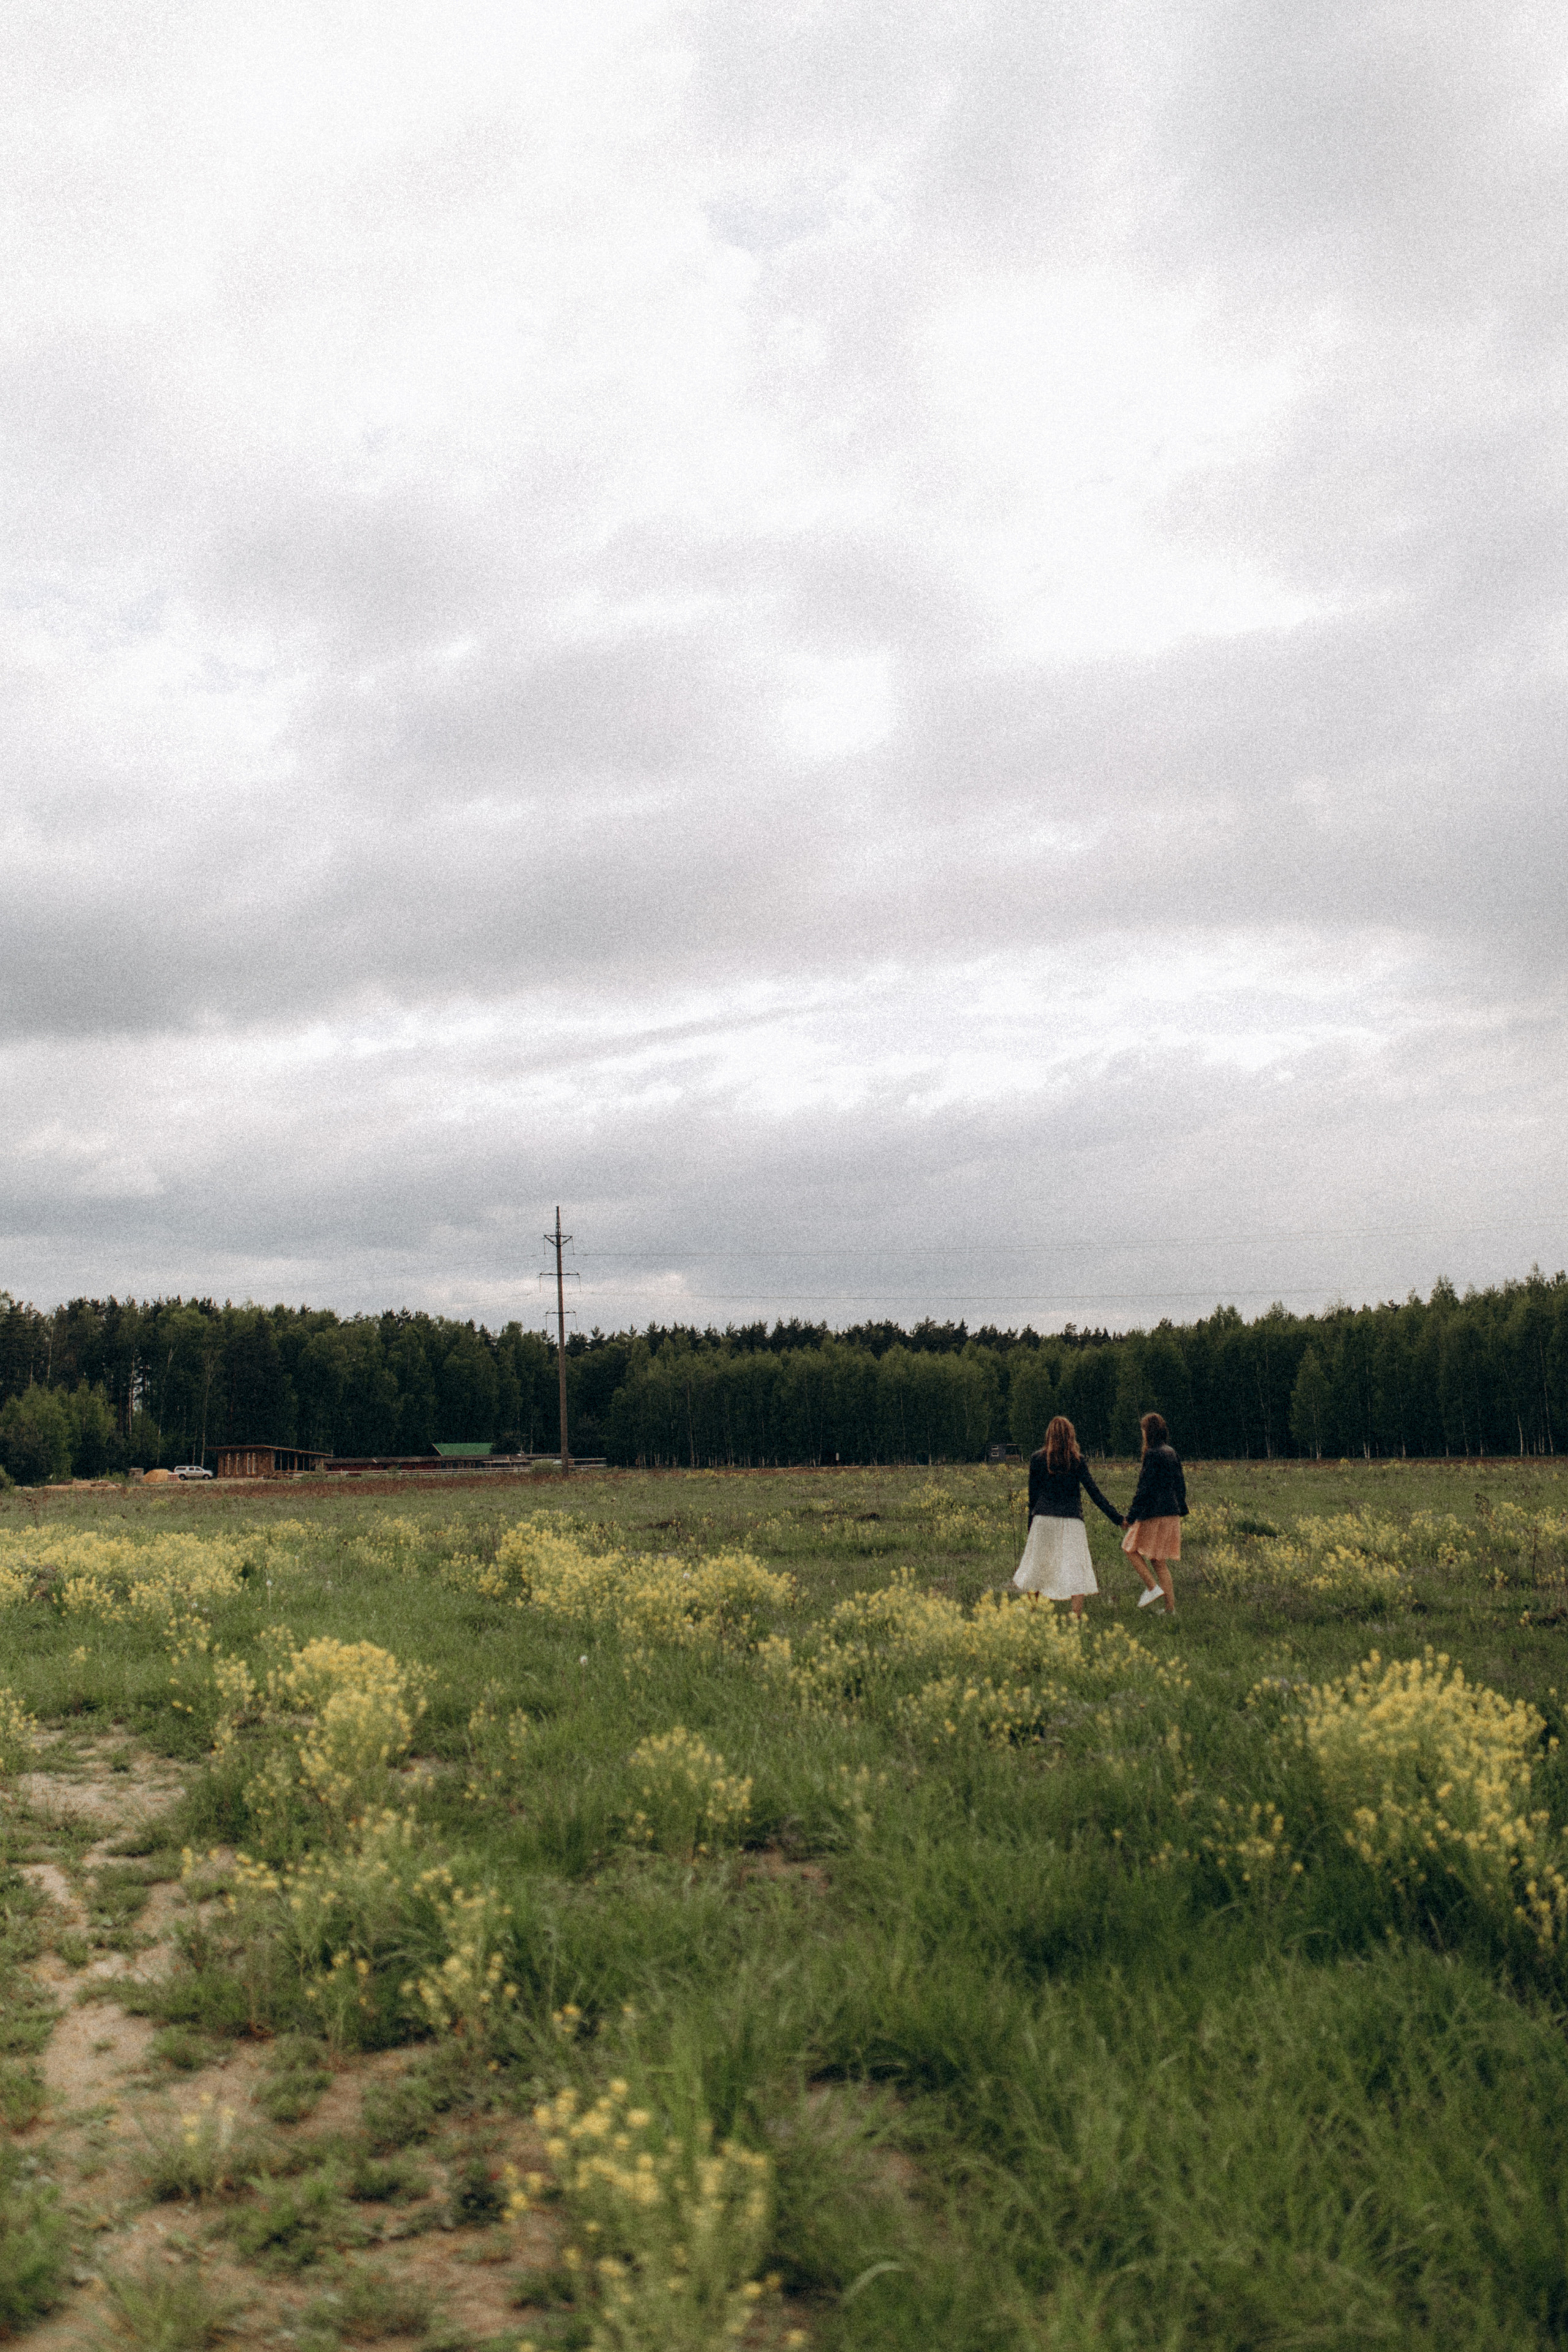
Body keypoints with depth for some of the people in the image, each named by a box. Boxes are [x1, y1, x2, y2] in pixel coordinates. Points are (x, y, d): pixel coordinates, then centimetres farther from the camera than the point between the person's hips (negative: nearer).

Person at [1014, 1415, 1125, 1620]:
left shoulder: (1037, 1459, 1)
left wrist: (1032, 1521, 16)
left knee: (1039, 1563, 13)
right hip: (1071, 1520, -1)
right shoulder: (1078, 1461, -2)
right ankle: (1077, 1613, -3)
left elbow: (1033, 1493, 5)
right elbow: (1094, 1492, -3)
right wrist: (1117, 1518, 1)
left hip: (1044, 1519, 1)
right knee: (1075, 1564, 1)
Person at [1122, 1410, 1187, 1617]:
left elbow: (1145, 1489, -18)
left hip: (1154, 1513, -8)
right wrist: (1181, 1510, 26)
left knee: (1131, 1548, 9)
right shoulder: (1172, 1453, 10)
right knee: (1160, 1561, 11)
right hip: (1172, 1513, 8)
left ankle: (1152, 1587, -3)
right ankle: (1171, 1607, 9)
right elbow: (1180, 1485, 17)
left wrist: (1131, 1515, -14)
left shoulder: (1153, 1455, -16)